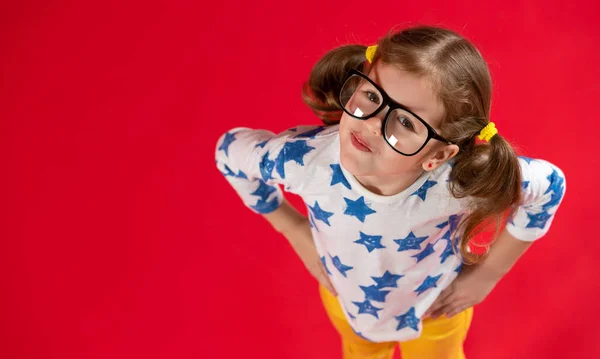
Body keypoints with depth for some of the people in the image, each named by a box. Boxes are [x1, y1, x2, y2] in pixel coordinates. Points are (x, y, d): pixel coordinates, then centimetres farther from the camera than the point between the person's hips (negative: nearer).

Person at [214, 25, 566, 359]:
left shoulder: (456, 182, -43)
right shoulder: (305, 156, -39)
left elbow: (549, 184, -22)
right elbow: (230, 151, -17)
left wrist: (488, 274, -16)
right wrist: (294, 229, -13)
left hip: (435, 310, -1)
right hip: (345, 299, 1)